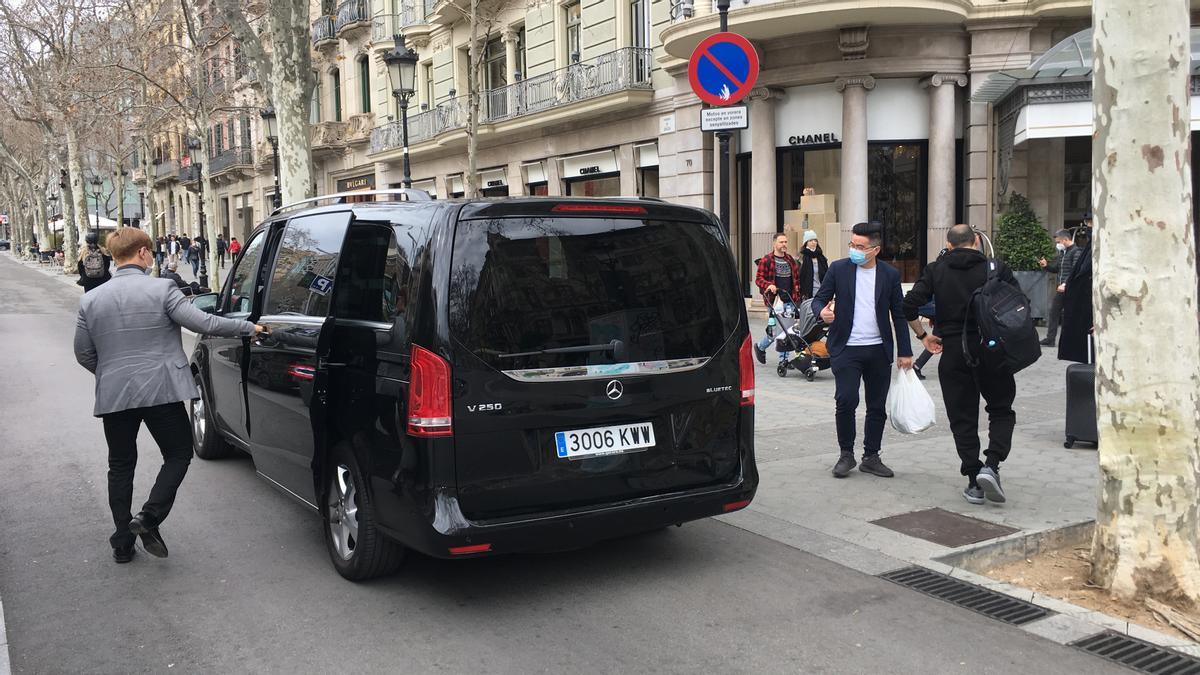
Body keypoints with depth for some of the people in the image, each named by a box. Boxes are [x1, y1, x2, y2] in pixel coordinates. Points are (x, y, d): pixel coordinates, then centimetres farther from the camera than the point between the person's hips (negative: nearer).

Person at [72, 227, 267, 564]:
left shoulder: (91, 300, 4)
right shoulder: (161, 289, -10)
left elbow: (83, 354, 9)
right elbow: (203, 323, -14)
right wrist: (249, 327, -3)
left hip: (113, 395, 4)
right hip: (160, 391, -4)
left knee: (121, 465, 15)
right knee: (178, 454, 13)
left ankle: (123, 542, 19)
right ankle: (149, 518, -3)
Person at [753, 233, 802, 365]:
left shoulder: (790, 260, 14)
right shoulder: (765, 260, -4)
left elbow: (797, 277, 24)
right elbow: (758, 279, -8)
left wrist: (796, 288, 10)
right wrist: (768, 285, -25)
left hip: (789, 300, 5)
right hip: (774, 300, -5)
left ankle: (784, 359, 12)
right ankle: (760, 347, 22)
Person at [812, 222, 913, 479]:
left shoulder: (890, 274, 4)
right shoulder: (838, 269, 1)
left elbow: (898, 315, 8)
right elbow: (819, 298, 4)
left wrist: (905, 351, 6)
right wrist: (822, 311, -21)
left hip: (879, 350, 2)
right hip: (847, 348, -2)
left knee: (877, 407, 8)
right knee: (845, 402, -11)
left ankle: (871, 457, 21)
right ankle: (846, 454, 8)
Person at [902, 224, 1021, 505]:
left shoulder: (935, 270, 3)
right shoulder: (997, 268, -1)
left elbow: (909, 306, -5)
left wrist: (923, 335, 8)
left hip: (953, 351, 1)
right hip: (991, 349, -1)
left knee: (962, 418, 9)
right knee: (1001, 410, 14)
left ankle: (974, 482, 9)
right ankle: (991, 465, -6)